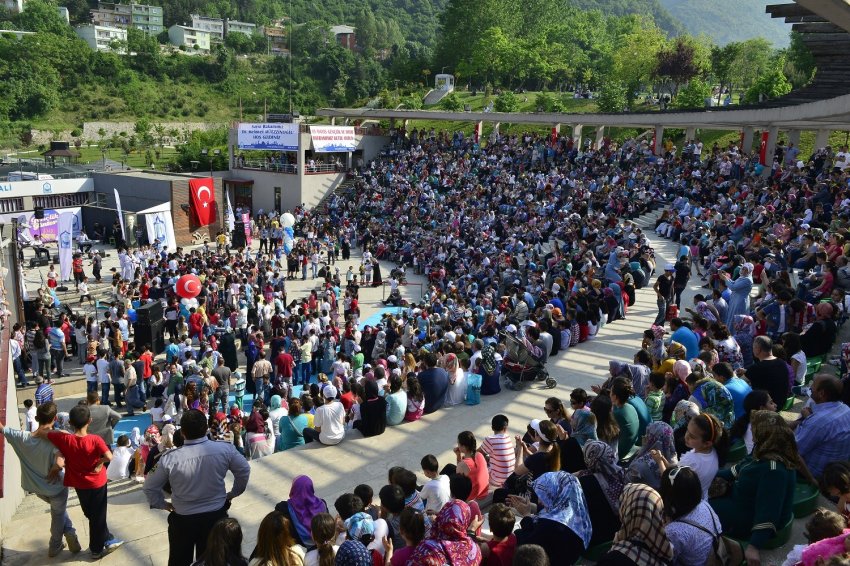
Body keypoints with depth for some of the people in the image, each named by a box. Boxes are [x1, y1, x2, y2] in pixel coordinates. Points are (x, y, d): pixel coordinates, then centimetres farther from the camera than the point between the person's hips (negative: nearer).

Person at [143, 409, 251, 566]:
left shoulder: (169, 458, -19)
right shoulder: (225, 449, -17)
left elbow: (150, 487, -7)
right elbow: (244, 470, -2)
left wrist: (162, 504, 9)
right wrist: (233, 493, 13)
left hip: (182, 520, -1)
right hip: (216, 517, 1)